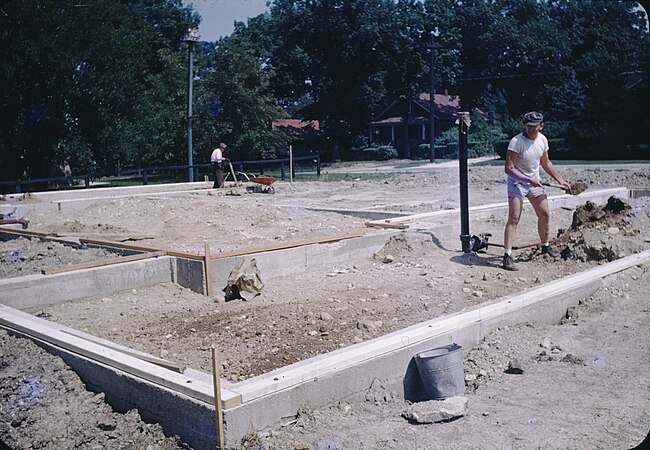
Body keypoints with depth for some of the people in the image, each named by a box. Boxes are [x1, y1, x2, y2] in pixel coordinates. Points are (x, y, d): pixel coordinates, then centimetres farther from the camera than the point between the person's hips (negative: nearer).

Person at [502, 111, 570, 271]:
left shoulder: (542, 140, 0)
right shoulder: (516, 141, -21)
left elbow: (546, 163, 16)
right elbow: (509, 169, -25)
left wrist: (561, 181, 17)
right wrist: (528, 180, -30)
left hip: (535, 183, 7)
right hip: (517, 183, -7)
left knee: (544, 215, 14)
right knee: (514, 218, -15)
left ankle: (545, 246, 35)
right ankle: (507, 255, -16)